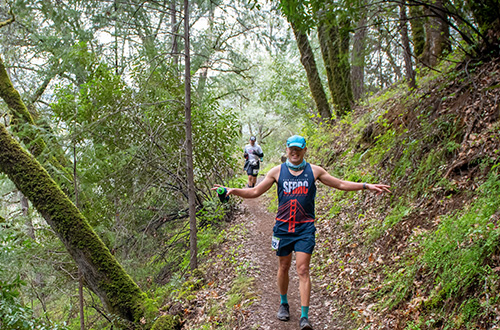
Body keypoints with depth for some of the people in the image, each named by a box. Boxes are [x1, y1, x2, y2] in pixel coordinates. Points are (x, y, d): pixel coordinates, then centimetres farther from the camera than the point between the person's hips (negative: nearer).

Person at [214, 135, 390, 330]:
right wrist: (233, 191, -11)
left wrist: (367, 186, 2)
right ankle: (283, 304, 34)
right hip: (283, 227, 1)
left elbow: (341, 184, 9)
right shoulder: (277, 171, 2)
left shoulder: (314, 171, 2)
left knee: (303, 270, -7)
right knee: (283, 267, 12)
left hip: (305, 228, -1)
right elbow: (255, 192, 3)